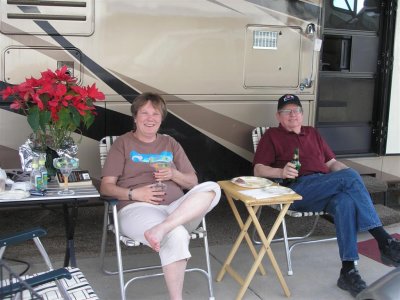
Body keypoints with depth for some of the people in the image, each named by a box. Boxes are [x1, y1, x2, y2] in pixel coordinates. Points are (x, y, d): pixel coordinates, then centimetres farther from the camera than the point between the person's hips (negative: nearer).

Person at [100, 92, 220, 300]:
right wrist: (133, 193, -14)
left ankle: (160, 229, -38)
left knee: (211, 188, -25)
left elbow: (192, 182, 20)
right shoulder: (123, 144, 12)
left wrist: (174, 174, -2)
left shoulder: (170, 144, 22)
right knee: (177, 236, -36)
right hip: (138, 209, -4)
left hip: (178, 209, 4)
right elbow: (106, 187, 4)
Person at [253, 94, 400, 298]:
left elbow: (331, 163, 26)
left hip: (327, 191, 4)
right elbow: (258, 170, 5)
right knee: (350, 177, -29)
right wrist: (281, 172, -16)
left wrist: (345, 171, 2)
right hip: (298, 190, -4)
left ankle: (348, 271, -37)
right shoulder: (272, 136, 15)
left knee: (345, 201, -34)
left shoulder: (312, 133, 30)